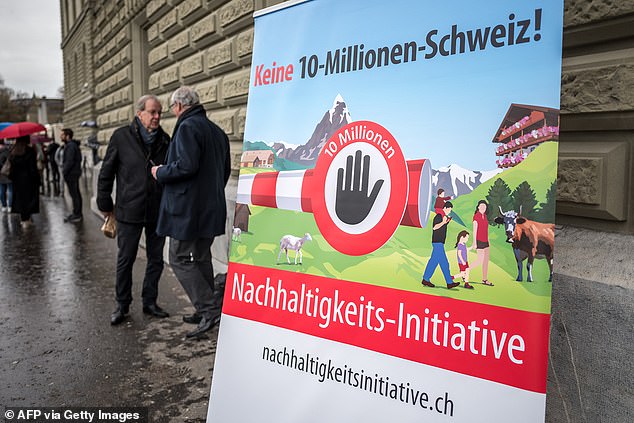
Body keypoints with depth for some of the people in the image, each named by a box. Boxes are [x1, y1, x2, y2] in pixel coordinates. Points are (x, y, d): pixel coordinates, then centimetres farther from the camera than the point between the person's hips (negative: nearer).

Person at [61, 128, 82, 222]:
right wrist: (65, 170, 16)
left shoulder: (70, 146, -17)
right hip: (75, 172, 11)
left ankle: (77, 215, -1)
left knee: (74, 194, -5)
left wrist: (64, 172, -14)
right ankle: (77, 213, 23)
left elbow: (69, 161, -22)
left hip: (71, 173, -11)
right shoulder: (73, 145, 15)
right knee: (76, 193, 15)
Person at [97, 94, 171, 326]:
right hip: (129, 211, -3)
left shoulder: (164, 140, 6)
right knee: (125, 260, 7)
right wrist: (105, 205, 2)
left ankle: (150, 302, 26)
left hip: (158, 211, 3)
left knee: (156, 259, 11)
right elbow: (106, 173, 1)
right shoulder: (122, 137, -3)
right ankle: (122, 305, 23)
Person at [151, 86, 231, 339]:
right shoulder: (217, 131, 16)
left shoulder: (187, 127, -11)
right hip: (211, 208, 9)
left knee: (180, 259, -1)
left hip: (187, 208, -9)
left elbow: (186, 165, -24)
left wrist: (161, 173, -7)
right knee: (201, 258, 16)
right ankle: (207, 311, 24)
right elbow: (225, 170, 21)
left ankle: (210, 310, -4)